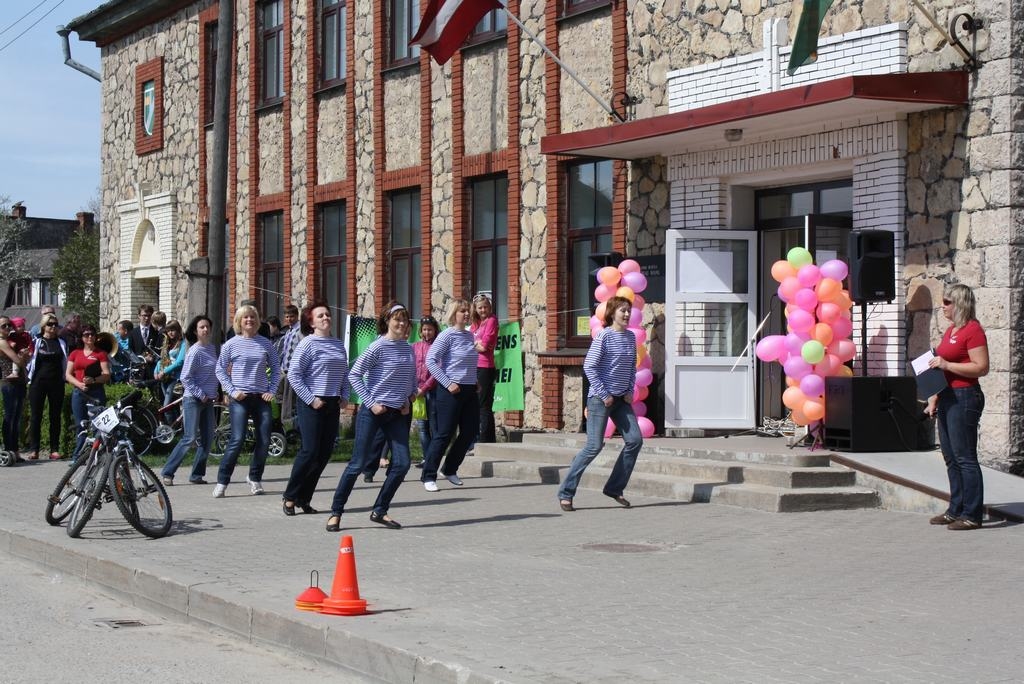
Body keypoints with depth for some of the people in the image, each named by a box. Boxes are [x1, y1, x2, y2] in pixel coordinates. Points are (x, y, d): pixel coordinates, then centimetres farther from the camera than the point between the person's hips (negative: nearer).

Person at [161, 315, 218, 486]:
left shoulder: (212, 348, 11)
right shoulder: (195, 351, -13)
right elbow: (185, 378, -16)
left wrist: (214, 393, 10)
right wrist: (201, 395, -16)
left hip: (207, 400, 8)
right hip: (193, 400, -8)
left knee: (207, 439, 4)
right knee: (190, 438, -10)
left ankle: (197, 474, 12)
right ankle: (167, 472, -1)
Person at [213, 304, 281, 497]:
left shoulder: (265, 344, 7)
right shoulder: (231, 344, 1)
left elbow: (275, 369, 14)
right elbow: (220, 369, 5)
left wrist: (271, 391, 2)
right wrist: (232, 390, -5)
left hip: (261, 398, 3)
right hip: (240, 399, -3)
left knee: (264, 441, -1)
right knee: (237, 440, -13)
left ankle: (254, 477, 20)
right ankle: (222, 482, -4)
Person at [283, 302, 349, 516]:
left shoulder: (339, 344, 13)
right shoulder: (308, 344, -8)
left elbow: (345, 373, 22)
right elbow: (293, 375, -11)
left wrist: (345, 396, 8)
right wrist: (310, 399, -14)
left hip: (332, 404, 7)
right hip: (312, 404, -7)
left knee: (325, 453, 5)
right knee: (310, 451, -10)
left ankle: (304, 498, 14)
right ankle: (290, 497, 2)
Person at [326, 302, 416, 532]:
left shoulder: (408, 348, 8)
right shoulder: (379, 347, -10)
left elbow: (412, 378, 22)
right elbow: (354, 375, -12)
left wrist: (408, 399, 5)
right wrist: (370, 403, -15)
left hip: (397, 413, 6)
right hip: (373, 412, -6)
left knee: (402, 463, -2)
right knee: (358, 464, -4)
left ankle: (379, 511, 11)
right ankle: (336, 513, 7)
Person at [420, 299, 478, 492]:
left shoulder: (470, 335, 11)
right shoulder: (447, 335, -10)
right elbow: (431, 361, -15)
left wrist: (475, 382, 11)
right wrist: (448, 384, -18)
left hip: (469, 390, 7)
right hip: (451, 391, -7)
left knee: (470, 432, 8)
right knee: (444, 433, -5)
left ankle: (450, 469, 24)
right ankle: (428, 476, 3)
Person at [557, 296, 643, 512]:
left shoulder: (631, 337, 10)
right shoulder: (604, 336, -10)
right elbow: (589, 366, -13)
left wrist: (630, 391, 6)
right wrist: (603, 394, -14)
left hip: (621, 399, 7)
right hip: (600, 398, -7)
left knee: (635, 440, -2)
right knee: (594, 446, -10)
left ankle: (614, 488, 11)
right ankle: (566, 493, 0)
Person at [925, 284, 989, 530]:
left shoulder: (973, 330, -11)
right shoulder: (950, 330, 17)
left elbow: (982, 367, -19)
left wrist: (947, 364, -20)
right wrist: (933, 399, 19)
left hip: (965, 397, -10)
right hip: (947, 398, 10)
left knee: (965, 458, -8)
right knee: (951, 458, 12)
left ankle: (972, 515, -5)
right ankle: (956, 510, 19)